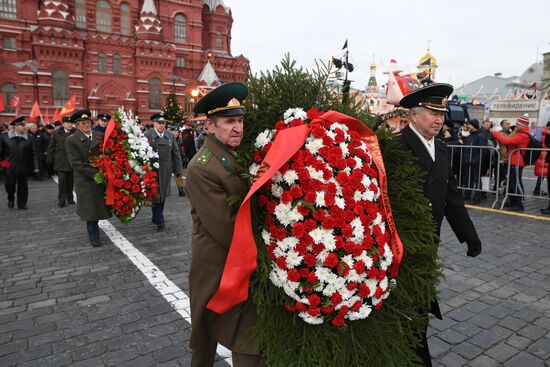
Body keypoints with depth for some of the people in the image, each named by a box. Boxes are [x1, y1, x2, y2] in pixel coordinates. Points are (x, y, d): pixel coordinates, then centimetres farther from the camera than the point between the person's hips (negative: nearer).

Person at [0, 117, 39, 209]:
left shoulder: (29, 139, 2)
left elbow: (34, 154, 2)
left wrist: (35, 166, -3)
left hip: (23, 167, 1)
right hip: (10, 166, -1)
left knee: (23, 186, 6)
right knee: (10, 184, 3)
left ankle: (22, 203, 16)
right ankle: (11, 200, 27)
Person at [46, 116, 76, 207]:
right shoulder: (57, 134, 4)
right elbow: (51, 147, 8)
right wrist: (50, 159, 5)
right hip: (60, 161, 1)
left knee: (70, 181, 9)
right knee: (62, 180, -1)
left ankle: (70, 198, 24)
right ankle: (61, 200, 6)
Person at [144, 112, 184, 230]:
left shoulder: (170, 136, 7)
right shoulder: (147, 135, -4)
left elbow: (176, 154, 7)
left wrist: (179, 172, 4)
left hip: (166, 171, 4)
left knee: (163, 195, 13)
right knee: (155, 195, -2)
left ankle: (156, 217, 29)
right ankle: (159, 220, 6)